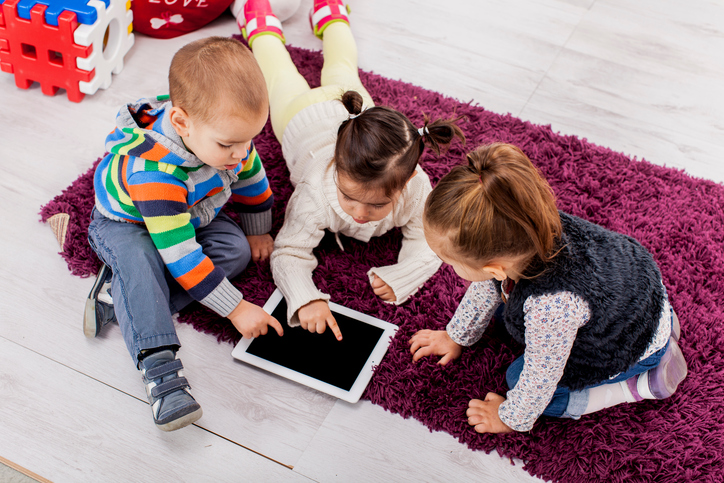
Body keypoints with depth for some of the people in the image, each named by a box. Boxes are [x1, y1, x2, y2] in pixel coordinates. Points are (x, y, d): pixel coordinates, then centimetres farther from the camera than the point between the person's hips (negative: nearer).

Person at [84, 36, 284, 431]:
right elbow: (181, 255, -41)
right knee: (140, 259, -38)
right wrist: (236, 308, -37)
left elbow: (252, 179, 1)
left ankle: (120, 297, -19)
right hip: (124, 224, -6)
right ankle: (158, 364, -38)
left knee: (236, 248, -19)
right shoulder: (154, 170, -42)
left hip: (193, 216, 7)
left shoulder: (226, 132, -22)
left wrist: (257, 233, 10)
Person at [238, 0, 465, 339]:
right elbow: (288, 252, -46)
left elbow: (427, 246, -33)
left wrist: (401, 277, -54)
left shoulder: (416, 190, -46)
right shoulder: (317, 193, -50)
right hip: (303, 114, -2)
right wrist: (306, 299, -66)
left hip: (357, 105, 2)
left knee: (341, 72, 36)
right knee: (284, 81, 32)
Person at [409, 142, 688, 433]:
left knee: (519, 378, -3)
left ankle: (642, 384, 4)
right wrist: (457, 336, 13)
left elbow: (541, 378, -25)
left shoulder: (552, 307, -45)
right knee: (506, 309, 18)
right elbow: (489, 284, -2)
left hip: (636, 344, -6)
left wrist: (511, 418, -5)